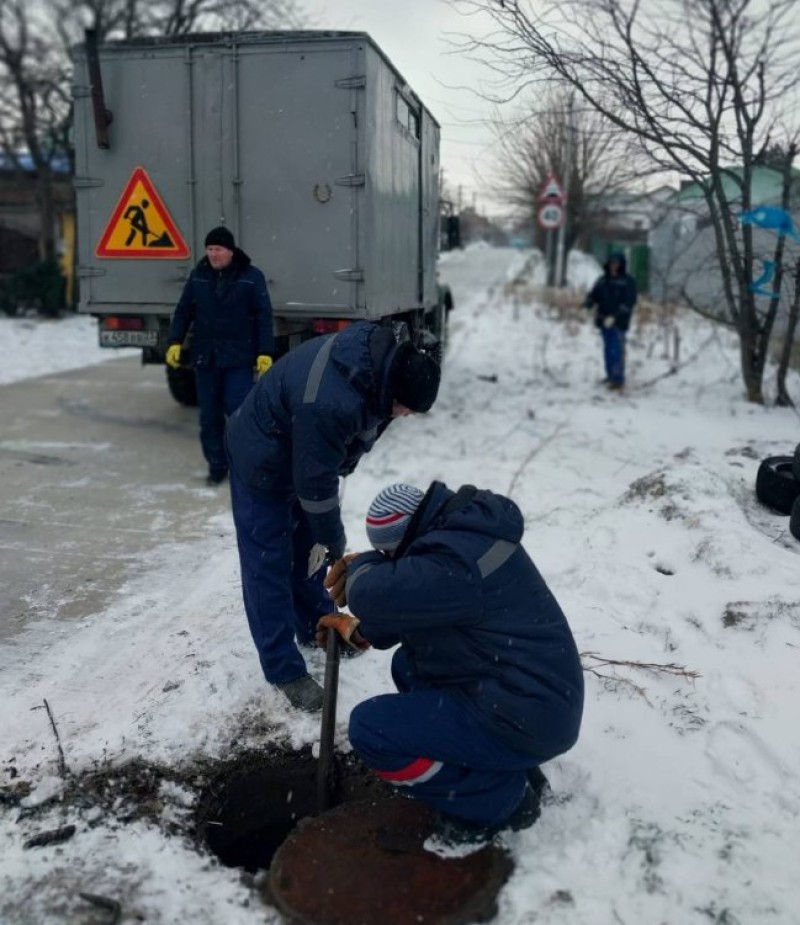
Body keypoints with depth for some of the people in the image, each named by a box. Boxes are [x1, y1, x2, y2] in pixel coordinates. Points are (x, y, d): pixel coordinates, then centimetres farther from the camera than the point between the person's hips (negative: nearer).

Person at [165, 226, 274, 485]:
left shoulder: (251, 276, -3)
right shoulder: (198, 276, 6)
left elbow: (263, 317, -4)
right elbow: (184, 311, 12)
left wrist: (265, 353, -9)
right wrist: (175, 342, 0)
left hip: (239, 358, -4)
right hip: (205, 357, 4)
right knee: (209, 415, 7)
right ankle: (217, 465, 18)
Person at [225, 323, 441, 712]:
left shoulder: (380, 356, -15)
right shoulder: (329, 405, -42)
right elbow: (315, 484, -29)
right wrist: (334, 539, -14)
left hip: (303, 454, 9)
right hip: (264, 465, -8)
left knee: (307, 548, 19)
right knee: (269, 565, -1)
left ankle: (315, 628, 36)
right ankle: (284, 669, 7)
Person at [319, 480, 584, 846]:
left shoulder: (457, 563, -26)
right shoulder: (464, 532, 6)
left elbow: (372, 594, -30)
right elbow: (407, 598, 18)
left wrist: (362, 566, -8)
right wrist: (360, 630, 12)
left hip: (525, 718, -10)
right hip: (535, 695, 10)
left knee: (369, 727, -12)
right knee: (408, 666, 22)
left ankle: (498, 799, 0)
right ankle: (499, 768, 16)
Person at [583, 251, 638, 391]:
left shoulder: (628, 281, -5)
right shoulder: (603, 280, 10)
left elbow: (629, 302, -12)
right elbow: (594, 294, 8)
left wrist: (614, 316, -23)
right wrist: (587, 304, -15)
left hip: (618, 322, -5)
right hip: (604, 321, 5)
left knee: (617, 351, -9)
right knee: (608, 350, 13)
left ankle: (618, 379, -6)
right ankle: (611, 376, 24)